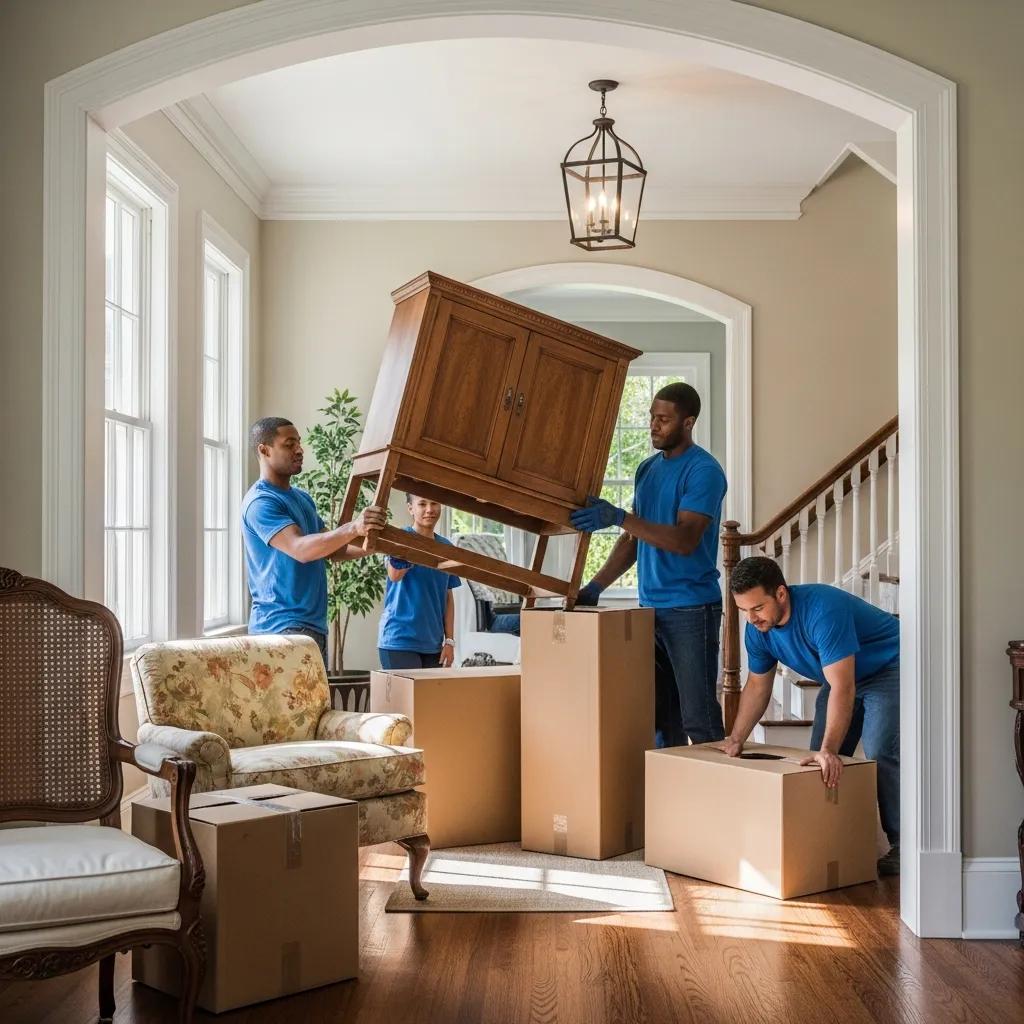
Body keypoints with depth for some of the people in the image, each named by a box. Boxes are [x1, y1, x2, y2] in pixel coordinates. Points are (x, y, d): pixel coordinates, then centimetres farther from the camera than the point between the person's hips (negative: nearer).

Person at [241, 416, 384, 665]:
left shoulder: (302, 497, 18)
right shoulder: (260, 502, -13)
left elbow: (331, 547, 21)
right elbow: (300, 549, -26)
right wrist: (352, 528, -38)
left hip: (314, 624, 10)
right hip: (282, 625, -10)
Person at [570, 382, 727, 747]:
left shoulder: (703, 470, -10)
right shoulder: (648, 468, 14)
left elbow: (685, 539, -21)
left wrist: (619, 517, -28)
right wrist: (595, 586, 9)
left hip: (691, 609, -8)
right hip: (651, 607, 8)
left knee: (699, 719, -5)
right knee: (660, 717, 11)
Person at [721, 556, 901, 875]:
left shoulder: (823, 611, -38)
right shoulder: (758, 627, -13)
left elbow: (843, 688, -43)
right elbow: (757, 686, 1)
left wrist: (829, 750, -49)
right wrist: (736, 740, -7)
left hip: (889, 667, -8)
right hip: (841, 675, 8)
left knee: (880, 754, -23)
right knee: (818, 763, 4)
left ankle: (901, 845, -15)